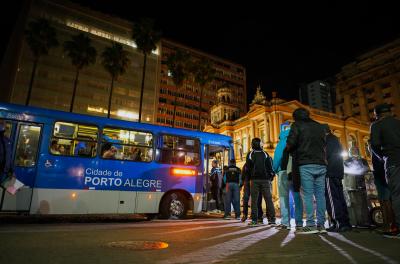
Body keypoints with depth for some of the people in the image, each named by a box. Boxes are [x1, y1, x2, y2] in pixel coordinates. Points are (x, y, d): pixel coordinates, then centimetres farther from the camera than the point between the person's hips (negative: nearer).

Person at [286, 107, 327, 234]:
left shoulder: (297, 125, 2)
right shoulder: (320, 126, 20)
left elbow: (290, 144, -8)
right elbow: (324, 145, 23)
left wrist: (290, 149, 12)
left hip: (306, 164, -5)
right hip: (321, 164, 5)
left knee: (308, 195, -5)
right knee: (320, 194, 5)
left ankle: (311, 225, -5)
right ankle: (321, 225, 7)